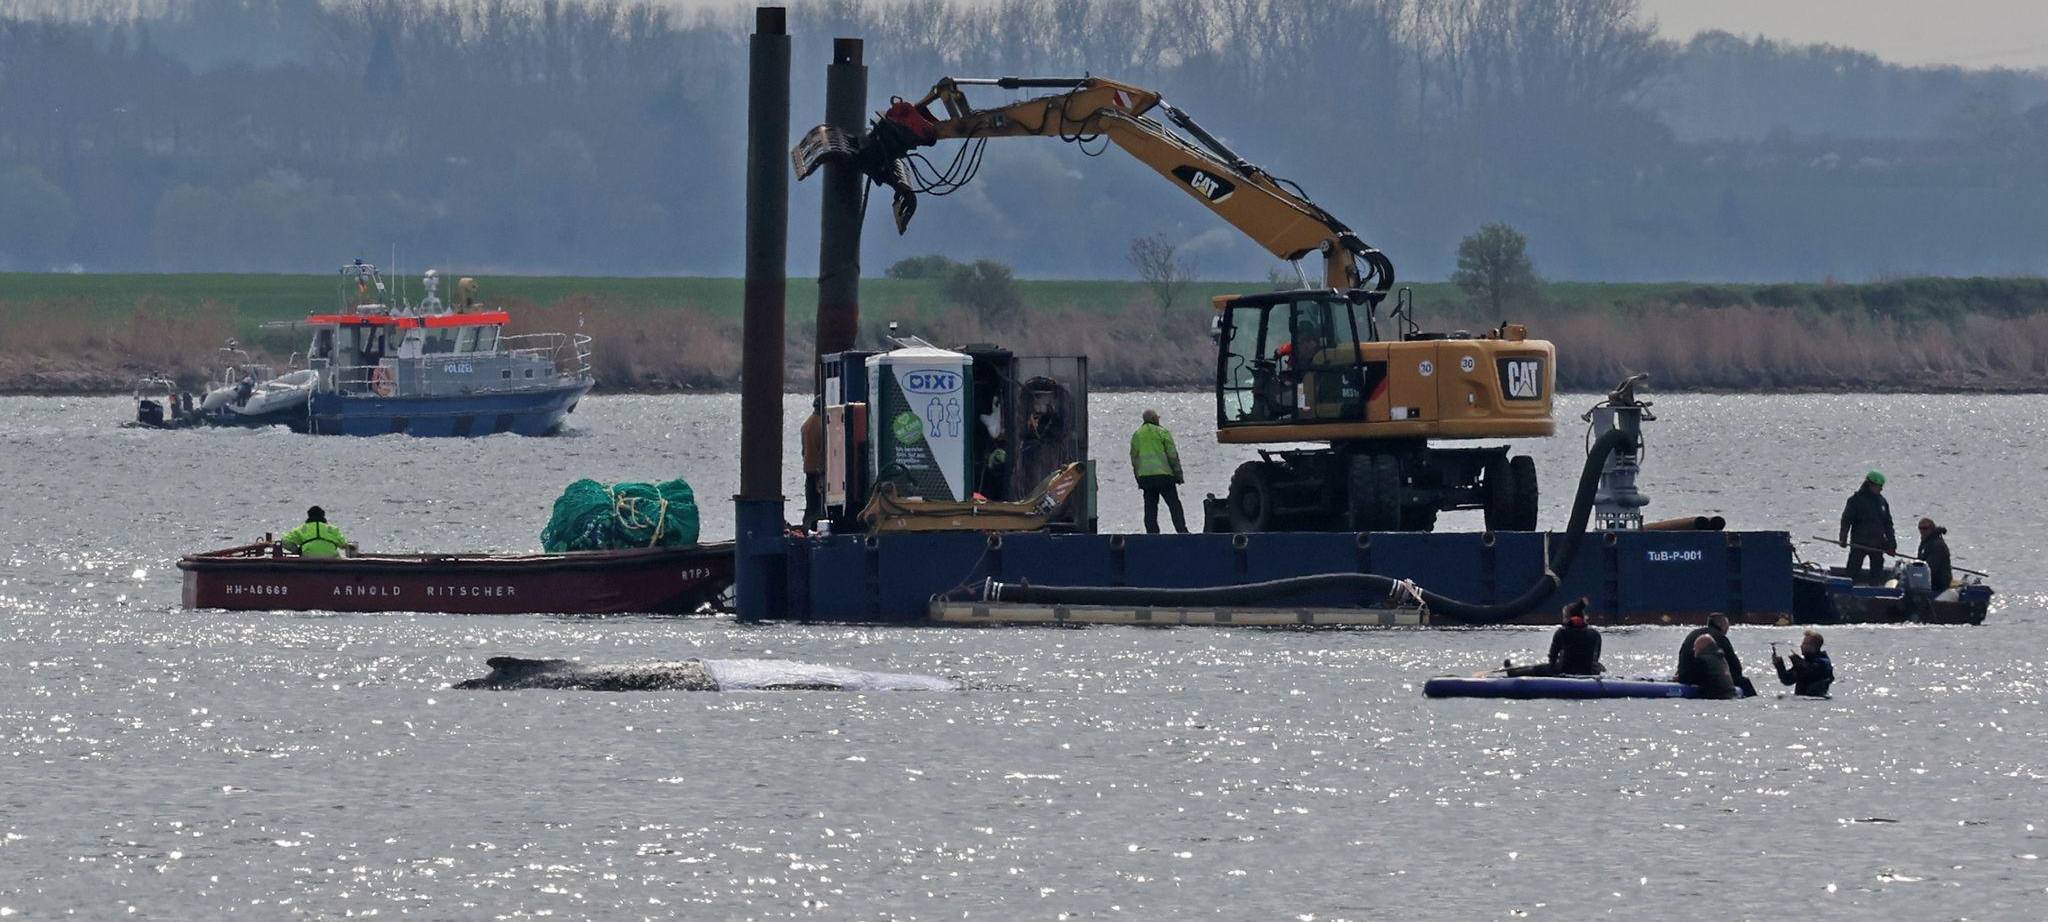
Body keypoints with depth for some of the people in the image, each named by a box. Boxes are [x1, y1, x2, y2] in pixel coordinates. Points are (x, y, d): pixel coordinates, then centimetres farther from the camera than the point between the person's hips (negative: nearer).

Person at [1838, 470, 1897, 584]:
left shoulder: (1881, 501, 11)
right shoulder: (1856, 499, -5)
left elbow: (1888, 524, 16)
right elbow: (1846, 520, -7)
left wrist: (1891, 544, 13)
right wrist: (1843, 539, -17)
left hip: (1878, 544, 5)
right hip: (1859, 543, -5)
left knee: (1877, 574, 4)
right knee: (1852, 571, -3)